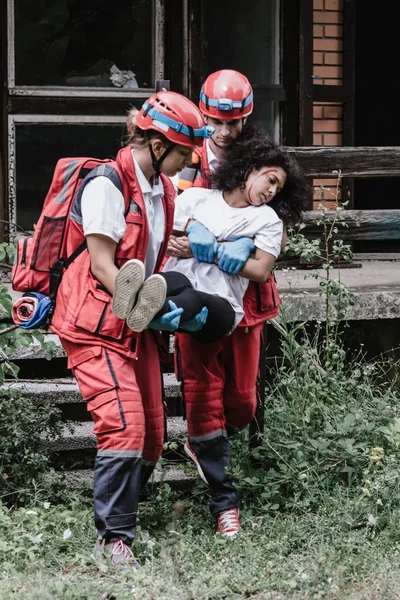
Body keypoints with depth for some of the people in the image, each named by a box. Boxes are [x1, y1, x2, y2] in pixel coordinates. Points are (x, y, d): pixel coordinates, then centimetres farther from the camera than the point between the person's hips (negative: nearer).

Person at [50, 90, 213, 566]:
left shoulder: (164, 187, 11)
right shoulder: (107, 185, -17)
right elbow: (102, 266, -19)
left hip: (136, 325, 9)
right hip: (96, 326, -9)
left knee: (151, 432, 8)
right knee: (124, 425, -18)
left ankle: (118, 519, 25)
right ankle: (113, 539, -11)